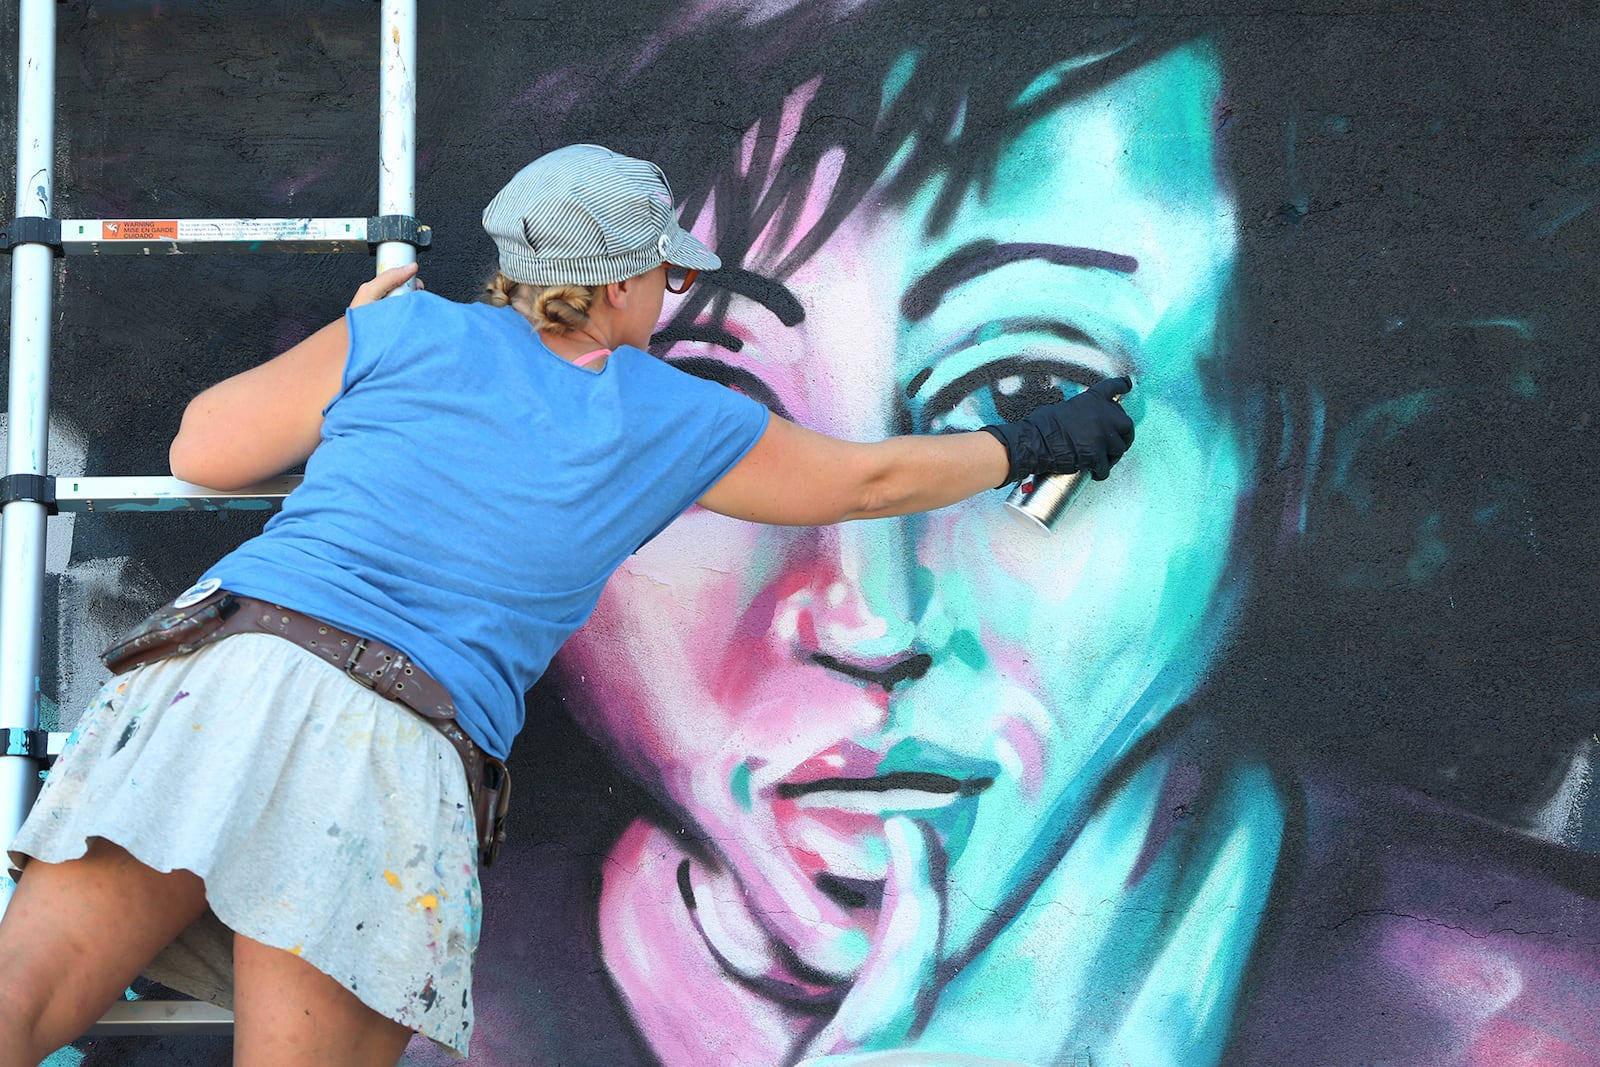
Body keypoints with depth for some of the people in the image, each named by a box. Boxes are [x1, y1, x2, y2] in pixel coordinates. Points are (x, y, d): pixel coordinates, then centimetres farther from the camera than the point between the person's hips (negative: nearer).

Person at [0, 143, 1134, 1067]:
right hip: (405, 754, 0)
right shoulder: (679, 425, 13)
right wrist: (1040, 443, 43)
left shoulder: (411, 334, 10)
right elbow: (871, 480, 27)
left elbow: (203, 451, 15)